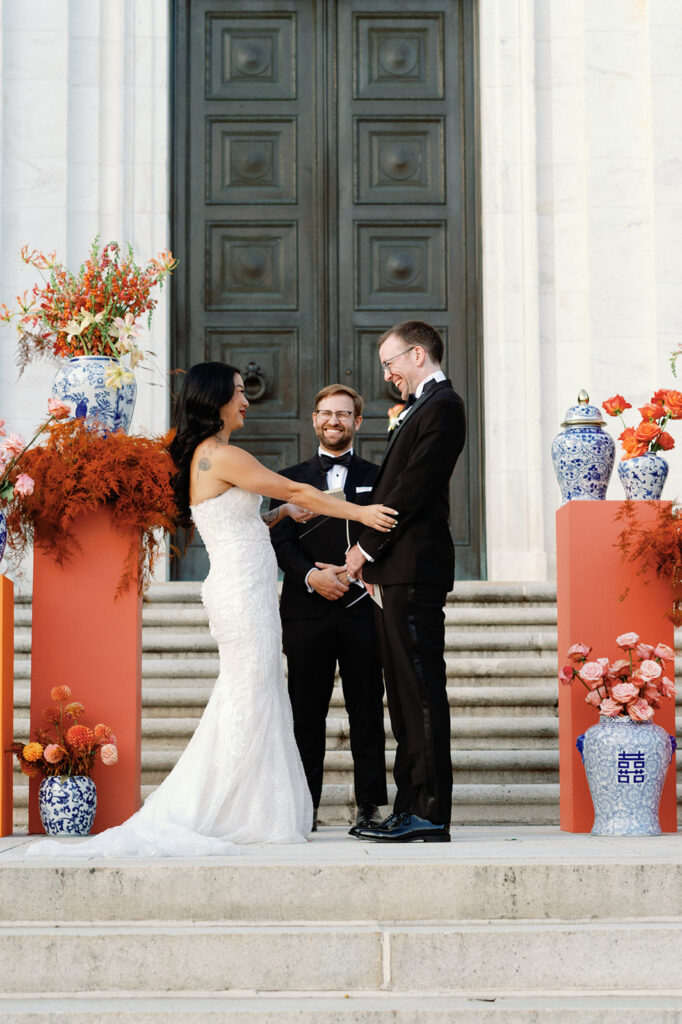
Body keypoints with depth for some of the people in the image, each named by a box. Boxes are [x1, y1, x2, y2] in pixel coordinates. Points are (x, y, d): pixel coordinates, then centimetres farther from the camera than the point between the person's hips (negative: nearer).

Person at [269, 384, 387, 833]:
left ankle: (370, 805, 5)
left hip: (362, 609, 0)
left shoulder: (377, 477, 13)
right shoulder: (291, 478, 14)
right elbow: (281, 540, 3)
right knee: (307, 712, 2)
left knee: (367, 710, 1)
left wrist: (353, 571, -12)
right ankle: (305, 807, 6)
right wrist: (310, 576, -14)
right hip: (307, 610, 0)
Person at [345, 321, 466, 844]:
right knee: (405, 693, 10)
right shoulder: (420, 407, 22)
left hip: (414, 567, -10)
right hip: (398, 570, 10)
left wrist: (368, 546, -10)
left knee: (422, 690, -8)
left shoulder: (442, 406, -9)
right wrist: (371, 555, 9)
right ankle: (412, 808, 14)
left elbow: (413, 487, -16)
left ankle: (430, 812, -7)